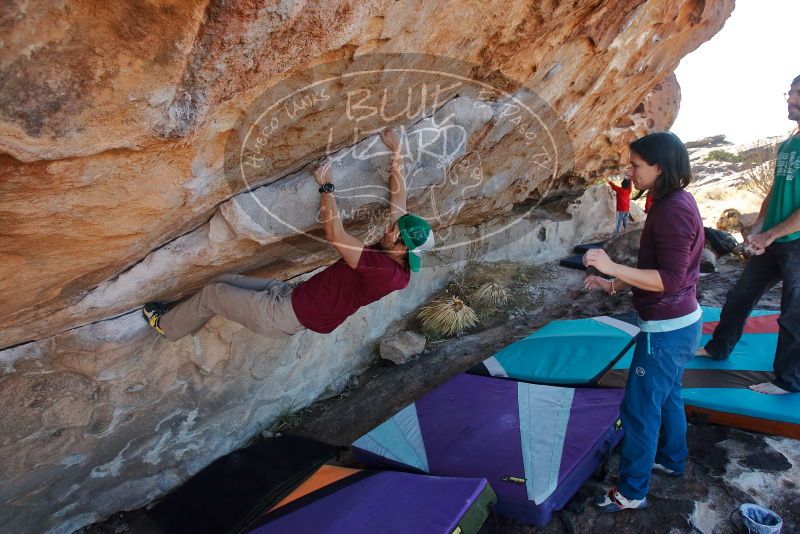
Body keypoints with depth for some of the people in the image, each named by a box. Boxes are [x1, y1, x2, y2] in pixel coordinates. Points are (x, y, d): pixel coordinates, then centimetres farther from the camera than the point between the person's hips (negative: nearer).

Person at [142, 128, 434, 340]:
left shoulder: (383, 269, -32)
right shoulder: (398, 265, -5)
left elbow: (335, 234, -33)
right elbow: (398, 198, 1)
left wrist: (326, 186, -21)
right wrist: (397, 153, 4)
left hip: (285, 314, -9)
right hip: (294, 294, 9)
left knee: (212, 293, 6)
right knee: (226, 281, 17)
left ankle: (167, 326, 34)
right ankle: (180, 322, 39)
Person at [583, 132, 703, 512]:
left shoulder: (674, 210, -24)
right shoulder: (671, 204, 6)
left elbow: (671, 279, -27)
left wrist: (613, 267, -32)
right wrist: (614, 285, 9)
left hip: (667, 330, -10)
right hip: (679, 323, 10)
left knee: (640, 408, 2)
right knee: (667, 394, 26)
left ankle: (632, 491, 18)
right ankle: (671, 459, 47)